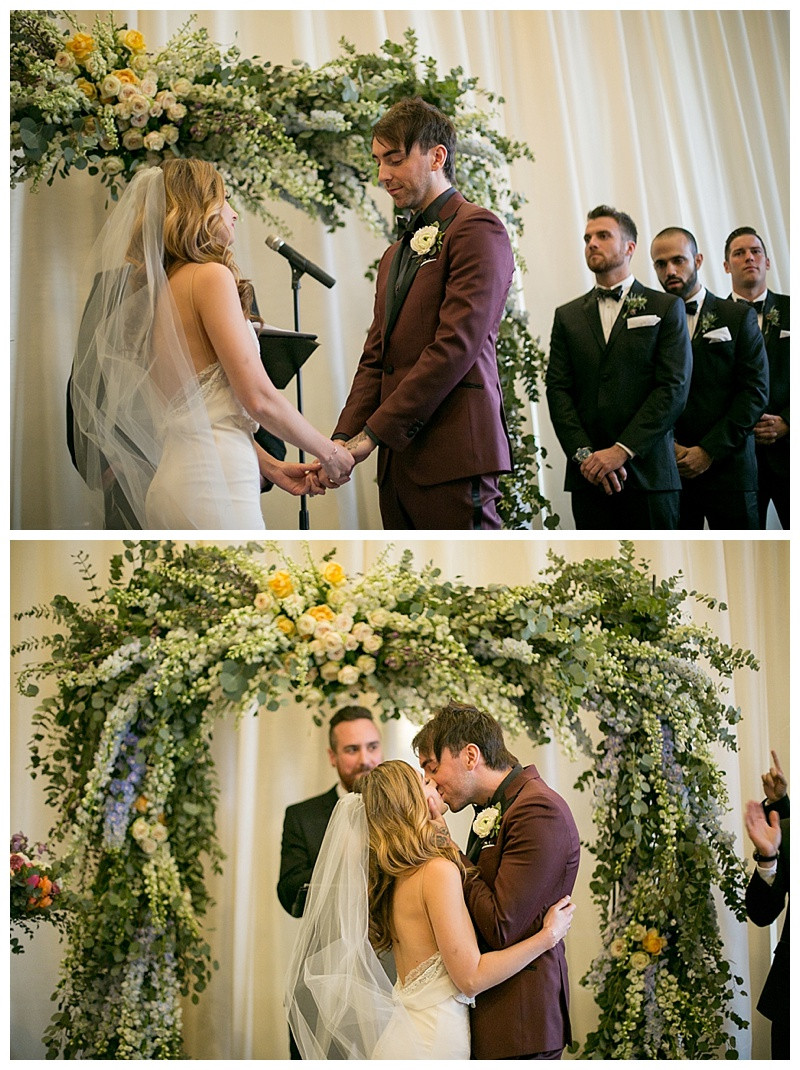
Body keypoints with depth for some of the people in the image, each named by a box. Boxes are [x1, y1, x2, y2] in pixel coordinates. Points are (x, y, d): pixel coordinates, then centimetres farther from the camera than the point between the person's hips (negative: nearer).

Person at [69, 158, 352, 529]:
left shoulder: (157, 287, 18)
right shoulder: (211, 276, -7)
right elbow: (258, 398, -13)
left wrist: (270, 466, 16)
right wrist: (328, 452, 0)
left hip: (174, 477, 9)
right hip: (214, 483, -9)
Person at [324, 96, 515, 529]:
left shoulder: (477, 229, -3)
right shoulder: (394, 255, 24)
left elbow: (455, 347, -14)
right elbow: (375, 359, 18)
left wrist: (374, 432, -14)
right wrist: (344, 437, 2)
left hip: (451, 458, -7)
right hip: (397, 459, 8)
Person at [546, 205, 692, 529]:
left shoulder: (666, 308, 8)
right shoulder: (567, 316, 16)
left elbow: (674, 388, -3)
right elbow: (557, 390, 7)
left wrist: (621, 451, -12)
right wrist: (584, 453, -8)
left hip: (648, 471, -2)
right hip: (589, 476, 2)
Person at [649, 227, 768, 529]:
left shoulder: (738, 317, 7)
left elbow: (755, 391, 0)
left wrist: (709, 450, -9)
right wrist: (668, 446, -9)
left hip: (728, 465, 0)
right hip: (669, 468, 1)